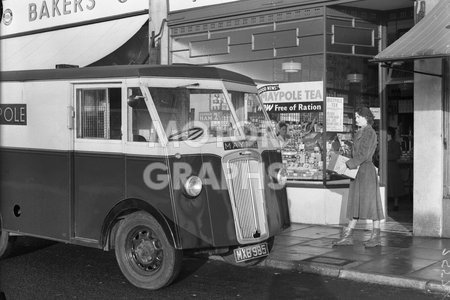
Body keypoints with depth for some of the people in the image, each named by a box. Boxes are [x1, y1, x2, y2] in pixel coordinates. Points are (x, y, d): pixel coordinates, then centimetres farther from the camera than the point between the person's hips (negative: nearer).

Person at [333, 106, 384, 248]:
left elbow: (363, 155, -19)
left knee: (370, 201, -3)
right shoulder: (359, 133, 15)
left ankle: (376, 236, 5)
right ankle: (348, 236, 10)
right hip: (357, 171, 9)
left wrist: (347, 165, -20)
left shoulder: (370, 133, -11)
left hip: (366, 170, -9)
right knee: (355, 204, 8)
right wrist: (348, 166, 9)